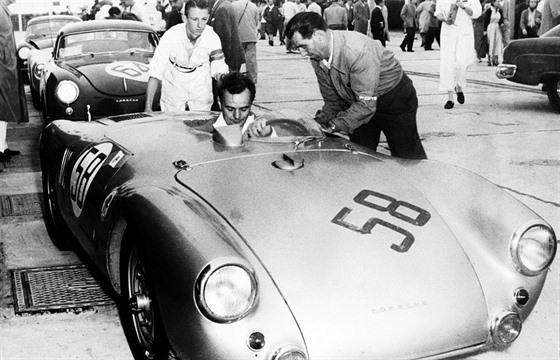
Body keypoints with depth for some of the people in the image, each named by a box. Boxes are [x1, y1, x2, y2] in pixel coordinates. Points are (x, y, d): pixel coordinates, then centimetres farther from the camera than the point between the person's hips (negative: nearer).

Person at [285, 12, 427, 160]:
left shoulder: (357, 51, -35)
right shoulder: (317, 59, -10)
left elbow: (366, 103, -34)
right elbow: (332, 101, 0)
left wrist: (332, 126, -33)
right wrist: (319, 122, -18)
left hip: (395, 98, -7)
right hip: (357, 103, 7)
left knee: (409, 160, -1)